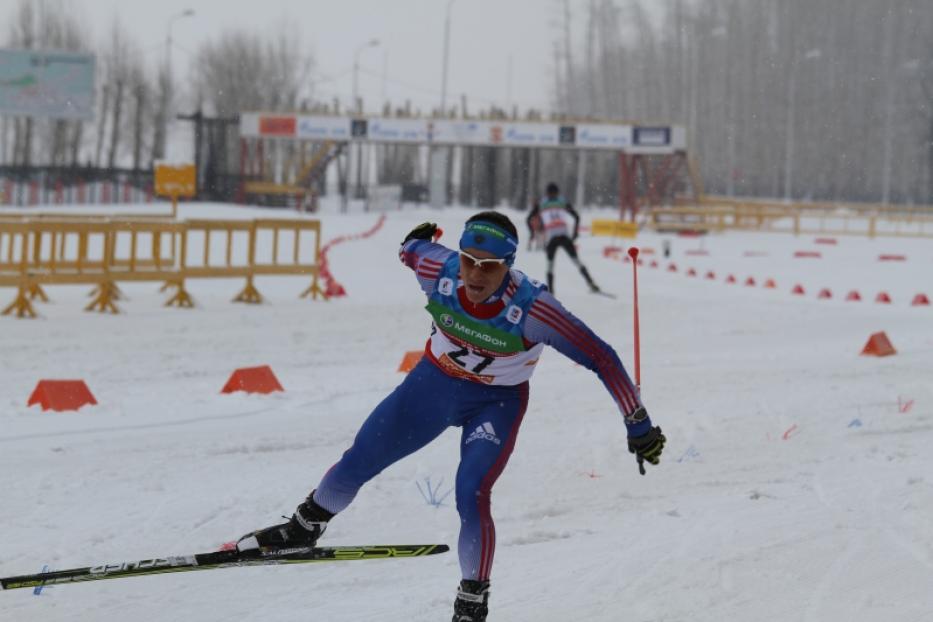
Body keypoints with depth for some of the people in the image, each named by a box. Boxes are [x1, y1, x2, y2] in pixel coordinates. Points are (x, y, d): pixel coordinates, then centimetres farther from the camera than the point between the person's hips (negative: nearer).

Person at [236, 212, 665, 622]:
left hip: (496, 403, -3)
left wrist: (638, 425, -25)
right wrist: (412, 244, 23)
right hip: (435, 382, 3)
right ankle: (305, 528, 36)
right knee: (356, 464, 6)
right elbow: (414, 248, -2)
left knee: (471, 496, -22)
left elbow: (600, 359, -29)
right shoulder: (438, 271, -27)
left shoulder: (530, 308, -35)